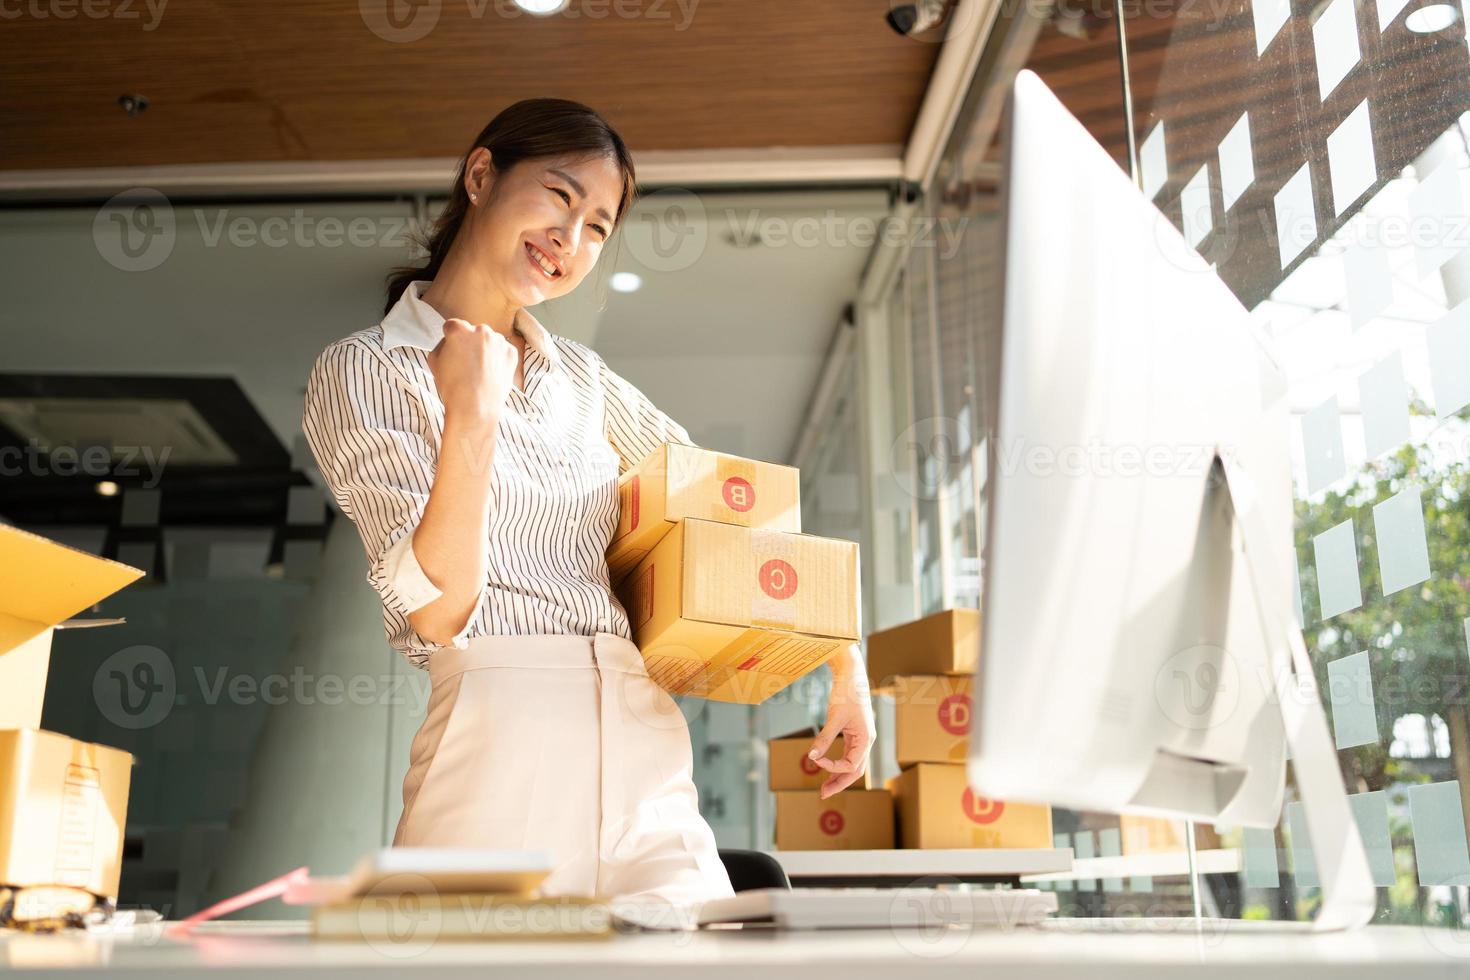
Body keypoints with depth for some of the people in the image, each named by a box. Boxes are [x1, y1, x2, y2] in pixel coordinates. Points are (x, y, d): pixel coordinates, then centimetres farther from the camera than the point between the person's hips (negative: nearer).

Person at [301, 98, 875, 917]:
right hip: (502, 750, -5)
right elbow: (438, 610, -9)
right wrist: (472, 417, -18)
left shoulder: (580, 376, 16)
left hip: (651, 757, 5)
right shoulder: (363, 373, 1)